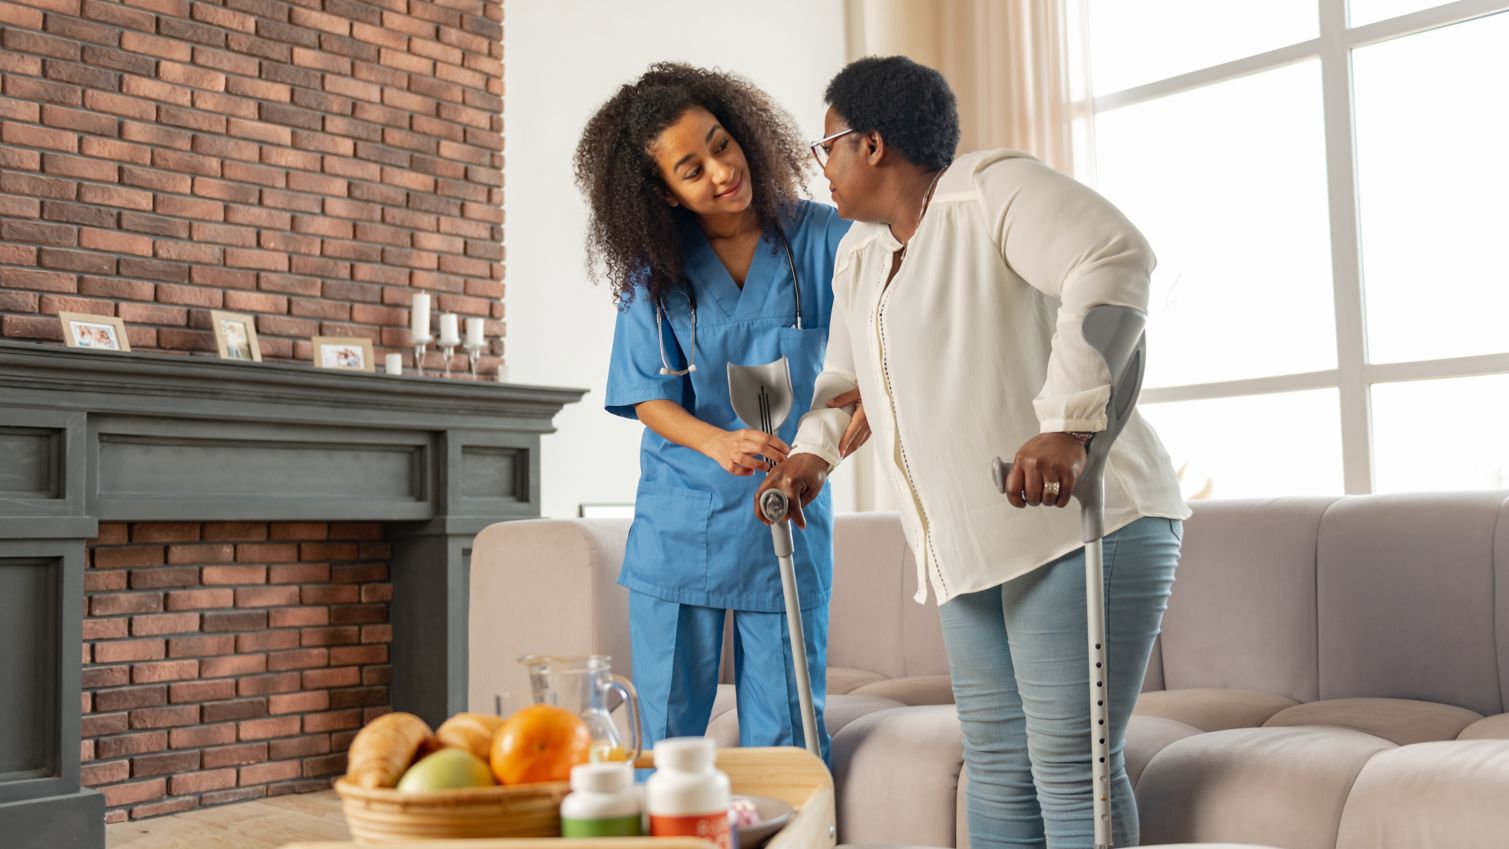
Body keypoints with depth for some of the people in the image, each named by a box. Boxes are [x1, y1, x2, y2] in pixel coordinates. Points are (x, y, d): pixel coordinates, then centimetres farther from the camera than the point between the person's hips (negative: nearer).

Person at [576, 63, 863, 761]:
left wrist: (865, 401, -29)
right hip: (677, 528, 1)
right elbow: (647, 398, 0)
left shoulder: (821, 239, -4)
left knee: (783, 737, 7)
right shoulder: (652, 267, 0)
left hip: (790, 520, -1)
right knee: (667, 735, 9)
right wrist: (718, 442, -20)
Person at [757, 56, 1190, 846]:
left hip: (1081, 523, -8)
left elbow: (1113, 258, -24)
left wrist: (1066, 424, -33)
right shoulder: (859, 254, 19)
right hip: (976, 546, 8)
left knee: (1068, 764, -7)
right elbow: (846, 372, 35)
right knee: (997, 764, 12)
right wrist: (811, 453, 21)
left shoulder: (993, 188, -8)